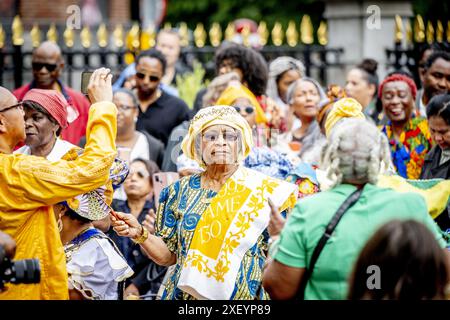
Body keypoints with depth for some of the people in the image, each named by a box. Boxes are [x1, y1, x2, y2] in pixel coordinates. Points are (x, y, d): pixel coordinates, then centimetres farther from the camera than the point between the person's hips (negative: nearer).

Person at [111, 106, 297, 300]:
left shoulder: (264, 191, -3)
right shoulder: (181, 191, 4)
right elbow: (168, 256, 5)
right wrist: (140, 234, -10)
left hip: (246, 295, -2)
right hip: (184, 294, 2)